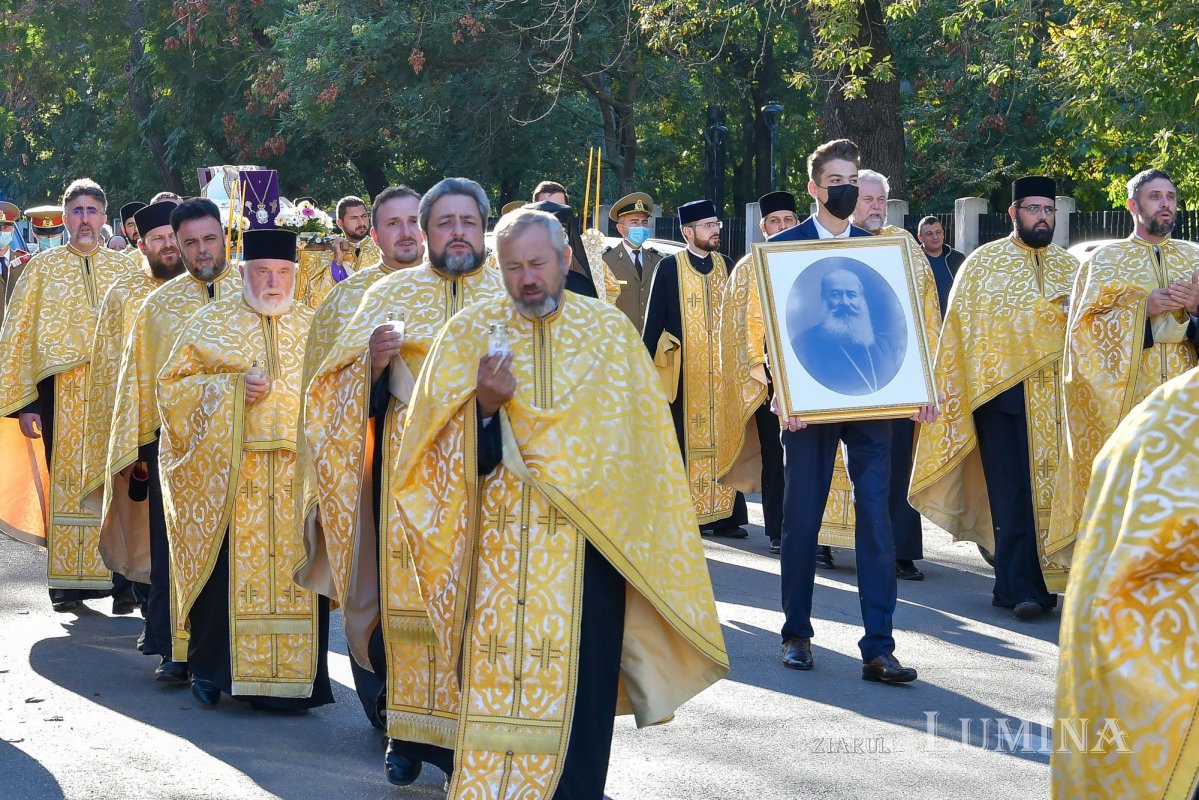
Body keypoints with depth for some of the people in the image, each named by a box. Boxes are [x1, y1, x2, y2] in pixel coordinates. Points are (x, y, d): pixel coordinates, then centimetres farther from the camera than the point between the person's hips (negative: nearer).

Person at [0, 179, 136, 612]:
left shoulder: (125, 268, 11)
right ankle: (67, 583, 3)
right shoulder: (43, 267, 8)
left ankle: (115, 574, 5)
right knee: (65, 482, -2)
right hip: (62, 392, -1)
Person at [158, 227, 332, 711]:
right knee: (226, 569, -4)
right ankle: (210, 668, 12)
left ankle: (287, 675, 4)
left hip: (298, 471, 2)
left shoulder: (314, 327, 11)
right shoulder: (212, 321, 5)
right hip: (225, 473, -2)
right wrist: (232, 386, -11)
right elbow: (172, 383, 3)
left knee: (295, 572, -3)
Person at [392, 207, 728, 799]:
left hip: (589, 544, 0)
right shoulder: (469, 332, 4)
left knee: (580, 682, 0)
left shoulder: (611, 330, 5)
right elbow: (437, 444, 0)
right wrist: (484, 407, -18)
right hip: (497, 545, 0)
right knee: (494, 680, -1)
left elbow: (638, 440, 9)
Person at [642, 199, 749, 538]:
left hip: (721, 372, 3)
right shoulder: (669, 267, 0)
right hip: (684, 372, -3)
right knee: (685, 443, -1)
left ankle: (725, 515, 6)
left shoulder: (725, 266, 10)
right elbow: (654, 320, 0)